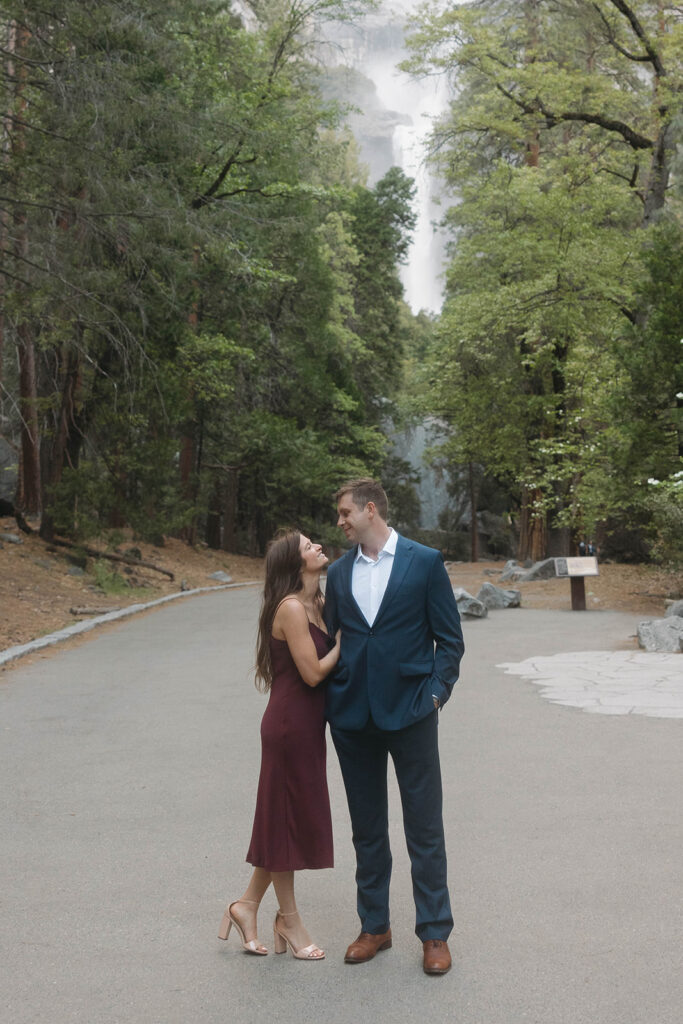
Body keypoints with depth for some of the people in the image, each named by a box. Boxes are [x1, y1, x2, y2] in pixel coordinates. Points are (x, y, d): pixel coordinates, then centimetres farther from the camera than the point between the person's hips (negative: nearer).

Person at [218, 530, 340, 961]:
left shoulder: (318, 604, 10)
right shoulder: (291, 609, -18)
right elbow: (313, 672, -20)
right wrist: (345, 639, -12)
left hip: (307, 725, 9)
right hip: (291, 725, -9)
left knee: (291, 819, 16)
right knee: (286, 816, 6)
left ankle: (248, 904, 28)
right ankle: (289, 918, 22)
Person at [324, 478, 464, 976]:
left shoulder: (425, 562, -2)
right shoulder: (339, 572, 10)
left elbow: (449, 638, -1)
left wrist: (437, 692, -10)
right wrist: (328, 698, 4)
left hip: (409, 711, -4)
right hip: (353, 714, 4)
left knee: (424, 827, 3)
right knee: (367, 827, 13)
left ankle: (435, 933, 16)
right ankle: (375, 925, 27)